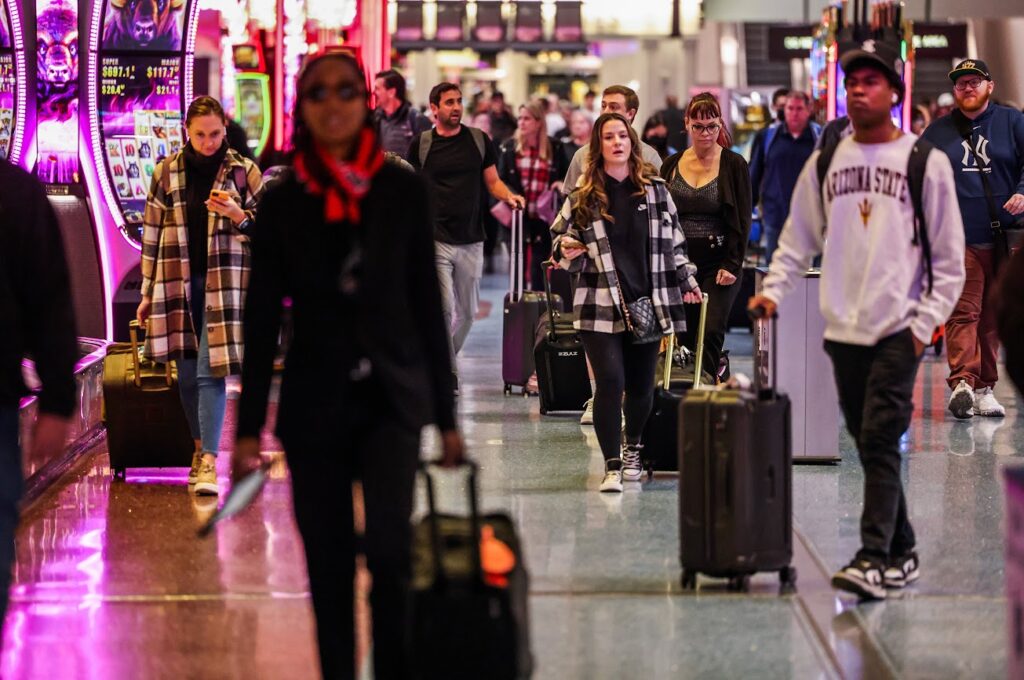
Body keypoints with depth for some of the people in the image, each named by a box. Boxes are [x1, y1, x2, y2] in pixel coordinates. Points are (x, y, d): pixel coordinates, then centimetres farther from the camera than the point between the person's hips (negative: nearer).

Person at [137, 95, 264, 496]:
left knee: (211, 370, -12)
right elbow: (152, 234, 11)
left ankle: (208, 461, -14)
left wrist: (237, 215, -16)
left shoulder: (244, 172, 1)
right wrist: (148, 293, 10)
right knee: (187, 374, 6)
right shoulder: (166, 173, 6)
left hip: (222, 285, -3)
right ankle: (200, 446, 23)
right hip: (178, 284, 3)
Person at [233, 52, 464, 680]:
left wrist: (447, 415, 4)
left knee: (388, 549, -18)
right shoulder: (283, 204, 2)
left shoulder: (403, 192, 0)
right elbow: (263, 320, 3)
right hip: (314, 403, 1)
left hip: (391, 397, -1)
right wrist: (249, 428, 0)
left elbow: (427, 305, 4)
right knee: (328, 566, 5)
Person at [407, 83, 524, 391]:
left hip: (471, 240, 3)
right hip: (435, 238, -3)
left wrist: (508, 196, -8)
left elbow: (493, 181, 13)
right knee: (443, 308, -13)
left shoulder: (479, 140, 8)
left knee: (467, 312, 9)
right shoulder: (421, 144, 3)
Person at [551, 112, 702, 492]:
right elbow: (559, 239, 13)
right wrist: (566, 251, -9)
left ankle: (633, 450, 31)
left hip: (648, 302, 2)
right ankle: (612, 466, -5)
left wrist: (686, 281, 14)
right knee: (610, 383, -11)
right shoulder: (583, 196, 2)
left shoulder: (654, 188, 8)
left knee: (641, 385, 9)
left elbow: (673, 239, 16)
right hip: (600, 306, -2)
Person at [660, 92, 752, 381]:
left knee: (711, 333, -15)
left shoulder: (734, 165, 0)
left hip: (718, 263, -3)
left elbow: (742, 221, -2)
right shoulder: (672, 165, 9)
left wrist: (732, 265, -11)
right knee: (685, 338, 3)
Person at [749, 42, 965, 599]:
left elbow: (949, 259, 0)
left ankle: (874, 560, -17)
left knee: (880, 442, -13)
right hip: (843, 329, 5)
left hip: (898, 330, -5)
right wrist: (773, 290, 3)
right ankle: (901, 553, 18)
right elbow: (798, 239, 17)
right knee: (869, 446, 8)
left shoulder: (926, 161, -1)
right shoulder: (825, 160, 11)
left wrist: (924, 324, -7)